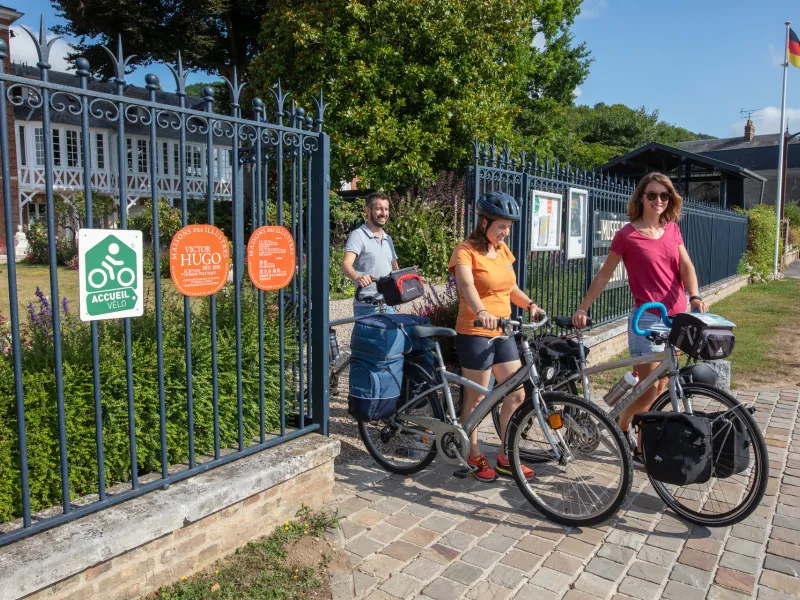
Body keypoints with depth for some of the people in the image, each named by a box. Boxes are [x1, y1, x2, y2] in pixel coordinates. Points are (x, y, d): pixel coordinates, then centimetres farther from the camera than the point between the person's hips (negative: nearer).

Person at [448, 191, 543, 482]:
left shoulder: (503, 250, 11)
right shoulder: (466, 251, -12)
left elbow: (511, 288, 16)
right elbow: (466, 285, -29)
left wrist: (531, 304, -3)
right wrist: (481, 312, -47)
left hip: (503, 333, 7)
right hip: (475, 333, -7)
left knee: (516, 394, 6)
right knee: (476, 397, 4)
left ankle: (506, 458, 20)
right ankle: (475, 455, 22)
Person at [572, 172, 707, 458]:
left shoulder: (672, 229, 9)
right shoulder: (627, 234, -6)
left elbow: (685, 265, -1)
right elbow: (604, 275, -4)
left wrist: (694, 296, -20)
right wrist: (582, 308, -9)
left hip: (676, 316, 5)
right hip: (646, 319, -5)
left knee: (659, 388, 12)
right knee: (649, 389, -5)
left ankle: (644, 442, 29)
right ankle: (621, 426, 21)